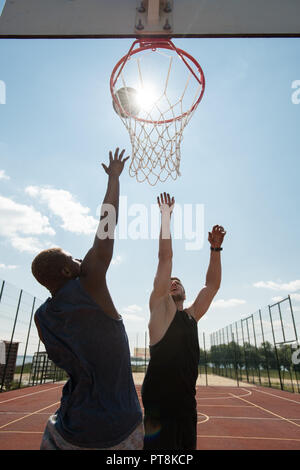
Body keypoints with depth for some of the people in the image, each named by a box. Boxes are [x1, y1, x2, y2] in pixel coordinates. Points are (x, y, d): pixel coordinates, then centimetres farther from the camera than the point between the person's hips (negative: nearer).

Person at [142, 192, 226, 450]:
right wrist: (166, 215, -7)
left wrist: (216, 248, 5)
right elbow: (165, 257, -9)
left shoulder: (191, 315, 13)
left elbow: (212, 285, 12)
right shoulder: (159, 306, -3)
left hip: (187, 402, 6)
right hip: (159, 404, -6)